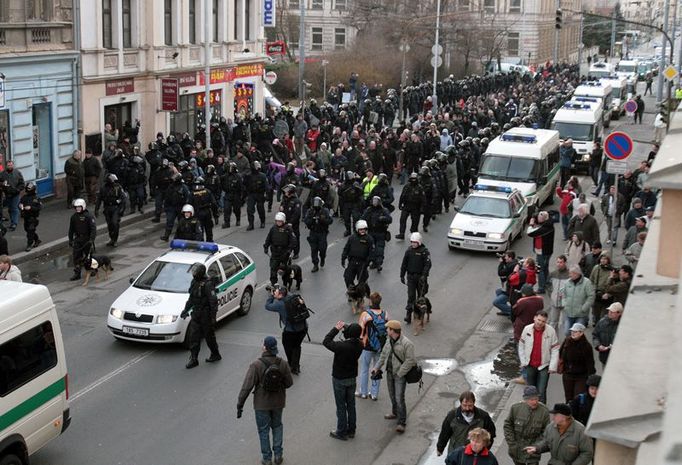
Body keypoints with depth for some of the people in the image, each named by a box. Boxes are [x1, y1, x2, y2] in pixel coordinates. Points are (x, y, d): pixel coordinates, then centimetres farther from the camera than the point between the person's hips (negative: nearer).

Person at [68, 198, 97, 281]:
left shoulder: (89, 216, -12)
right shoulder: (74, 217, 6)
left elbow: (93, 228, -16)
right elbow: (71, 229, 16)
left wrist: (91, 239, -23)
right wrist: (70, 239, 15)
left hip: (87, 239, -5)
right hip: (78, 239, 5)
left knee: (88, 256, 7)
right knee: (76, 256, -1)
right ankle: (77, 273, 4)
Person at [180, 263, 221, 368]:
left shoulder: (208, 284, -20)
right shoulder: (194, 282, 7)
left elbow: (213, 301, -20)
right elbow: (191, 298, 20)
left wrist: (213, 317, -21)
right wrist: (185, 310, 19)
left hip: (206, 314, -8)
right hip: (196, 313, 8)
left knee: (209, 336, 6)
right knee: (193, 336, 4)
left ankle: (216, 355, 26)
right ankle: (193, 359, 9)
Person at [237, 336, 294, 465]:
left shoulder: (256, 365, -23)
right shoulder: (282, 364, -14)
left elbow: (247, 387, -21)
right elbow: (289, 383, -4)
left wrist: (240, 405, -13)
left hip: (262, 403, -3)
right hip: (278, 402, 3)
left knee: (264, 430, 15)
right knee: (277, 426, 24)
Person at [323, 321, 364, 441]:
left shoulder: (341, 346, -30)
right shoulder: (359, 345, -13)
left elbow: (326, 342, -18)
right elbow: (353, 339, 10)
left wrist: (336, 329, -11)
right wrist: (345, 328, -1)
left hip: (339, 379, -6)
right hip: (352, 378, 6)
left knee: (341, 406, 7)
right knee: (351, 405, 18)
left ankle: (341, 432, 18)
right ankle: (351, 430, 30)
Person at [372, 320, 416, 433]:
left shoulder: (406, 343, -21)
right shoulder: (389, 342, 5)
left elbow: (409, 361, -22)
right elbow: (383, 355, 16)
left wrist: (400, 373, -20)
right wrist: (377, 367, 8)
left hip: (400, 374, -8)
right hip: (389, 373, 8)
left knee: (399, 398, -10)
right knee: (392, 395, 21)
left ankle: (402, 422, -3)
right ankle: (395, 413, 42)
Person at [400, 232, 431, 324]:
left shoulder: (424, 251, -6)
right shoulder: (409, 251, 5)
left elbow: (427, 264, -13)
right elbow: (404, 264, 11)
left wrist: (424, 276, -23)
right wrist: (402, 275, 8)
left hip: (420, 276, -2)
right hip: (411, 276, 2)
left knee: (420, 296, 7)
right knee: (411, 296, -3)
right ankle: (408, 315, -5)